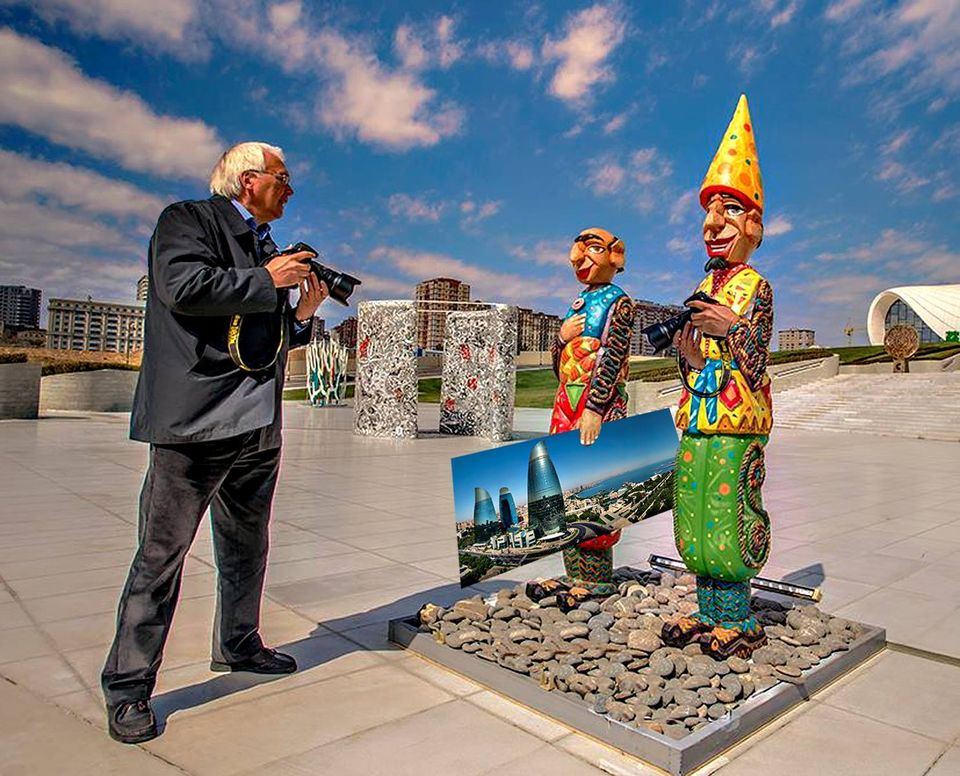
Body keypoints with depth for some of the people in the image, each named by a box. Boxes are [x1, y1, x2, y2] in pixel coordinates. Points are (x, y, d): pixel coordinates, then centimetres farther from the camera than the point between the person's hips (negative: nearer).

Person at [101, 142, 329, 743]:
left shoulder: (267, 248, 22)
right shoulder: (187, 219, 1)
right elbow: (184, 287, -19)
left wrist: (305, 311, 6)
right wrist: (266, 280, -11)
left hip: (259, 427, 8)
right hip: (194, 423, -8)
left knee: (246, 548, 18)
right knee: (162, 554, 0)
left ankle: (238, 646, 36)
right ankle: (128, 688, 14)